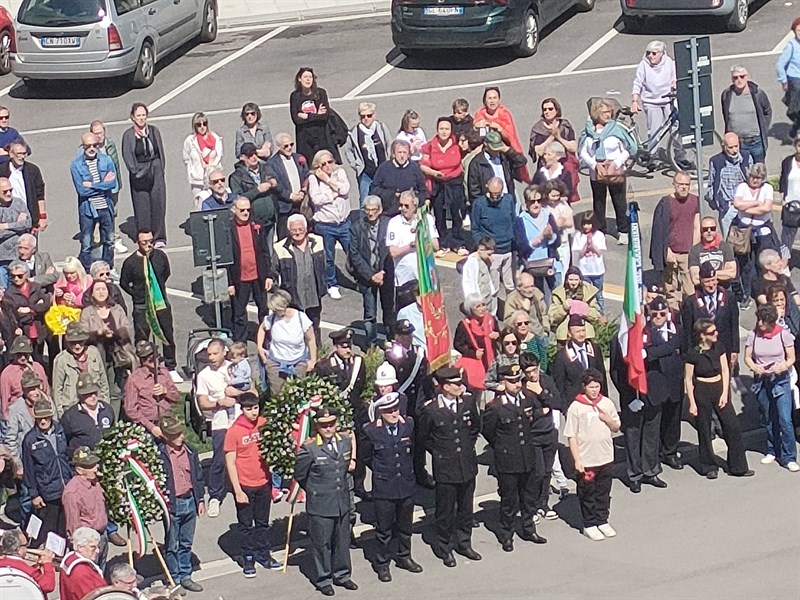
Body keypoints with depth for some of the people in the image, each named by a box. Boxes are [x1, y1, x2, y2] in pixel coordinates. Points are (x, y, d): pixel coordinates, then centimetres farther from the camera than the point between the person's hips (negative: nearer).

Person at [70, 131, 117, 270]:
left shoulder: (106, 160, -2)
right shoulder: (76, 165, -9)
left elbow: (113, 183, -13)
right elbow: (81, 190, -18)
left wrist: (91, 185, -17)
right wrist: (103, 184, -14)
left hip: (106, 207, 3)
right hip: (87, 209, -3)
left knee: (109, 241, 17)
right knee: (86, 245, 4)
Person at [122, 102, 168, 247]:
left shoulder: (154, 131, 8)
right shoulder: (128, 135, -3)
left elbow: (161, 152, 12)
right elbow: (127, 156, -6)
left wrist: (160, 169, 3)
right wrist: (136, 171, -14)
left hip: (156, 171, 2)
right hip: (139, 174, -2)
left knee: (158, 204, 0)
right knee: (142, 207, 0)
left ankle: (159, 238, 6)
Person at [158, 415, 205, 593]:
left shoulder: (190, 451, 5)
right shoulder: (160, 454, -13)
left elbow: (198, 476, 12)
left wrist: (201, 499, 11)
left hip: (190, 501, 5)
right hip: (172, 504, -5)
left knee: (186, 543, 16)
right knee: (172, 545, 6)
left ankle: (185, 576, 27)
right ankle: (173, 579, 16)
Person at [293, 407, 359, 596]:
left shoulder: (346, 442, 0)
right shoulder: (309, 449, -16)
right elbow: (299, 475, -5)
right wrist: (315, 491, 5)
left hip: (343, 502, 5)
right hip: (320, 505, -5)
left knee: (343, 541, 16)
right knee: (322, 543, 6)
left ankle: (341, 575, 31)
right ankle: (323, 579, 19)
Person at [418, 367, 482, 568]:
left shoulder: (468, 401, -4)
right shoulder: (431, 410, -15)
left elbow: (476, 426, 15)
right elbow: (424, 437, 2)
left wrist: (469, 445, 11)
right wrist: (438, 452, 1)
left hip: (467, 463, 4)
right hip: (445, 467, -4)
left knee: (466, 507, 16)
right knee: (445, 511, 6)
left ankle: (464, 542, 31)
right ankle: (444, 548, 21)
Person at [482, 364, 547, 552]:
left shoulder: (527, 400, -1)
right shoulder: (495, 407, -17)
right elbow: (487, 432, -5)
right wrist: (502, 448, 4)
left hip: (528, 458, 5)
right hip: (507, 462, -5)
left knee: (530, 496, 17)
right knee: (509, 500, 6)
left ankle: (528, 529, 33)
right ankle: (506, 535, 20)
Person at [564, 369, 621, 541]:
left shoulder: (607, 403, 0)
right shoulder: (576, 408, -11)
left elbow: (616, 428, 11)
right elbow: (571, 436, -9)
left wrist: (608, 419, -12)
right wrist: (577, 460, -13)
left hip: (605, 458, 4)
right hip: (586, 460, -4)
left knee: (604, 492, 15)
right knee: (587, 493, 7)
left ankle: (602, 521, 29)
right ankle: (589, 525, 19)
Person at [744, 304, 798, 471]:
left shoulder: (783, 334, -7)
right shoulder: (753, 335, -2)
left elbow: (791, 358, -1)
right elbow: (747, 357, 5)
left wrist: (783, 366, -22)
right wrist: (754, 367, -16)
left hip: (780, 380, -3)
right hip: (761, 381, 3)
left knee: (785, 419, -12)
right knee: (767, 419, 13)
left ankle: (789, 457, -5)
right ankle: (772, 451, 31)